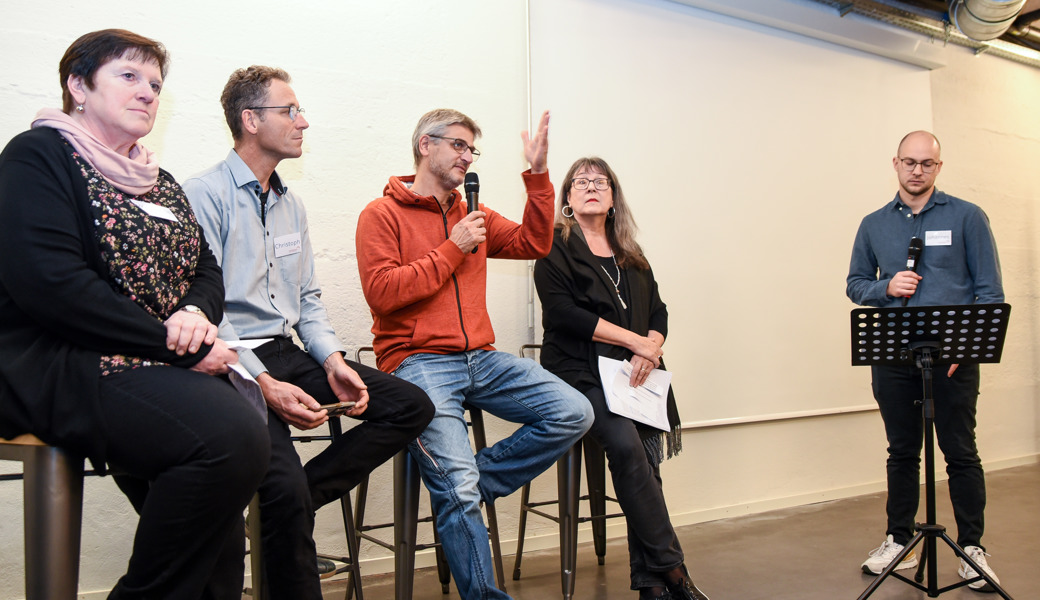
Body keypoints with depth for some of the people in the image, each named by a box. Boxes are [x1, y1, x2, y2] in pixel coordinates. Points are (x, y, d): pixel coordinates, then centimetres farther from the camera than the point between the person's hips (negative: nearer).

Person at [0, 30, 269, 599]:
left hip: (158, 369, 8)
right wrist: (171, 343, -17)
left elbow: (206, 269, 19)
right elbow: (48, 282, -16)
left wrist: (196, 314, -7)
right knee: (234, 434, -30)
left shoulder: (159, 183, 22)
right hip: (57, 365, -7)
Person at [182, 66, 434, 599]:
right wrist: (264, 384, -22)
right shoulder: (203, 195, -6)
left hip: (286, 353, 8)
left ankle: (289, 500, -5)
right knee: (286, 487, -28)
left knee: (413, 406, -5)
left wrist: (332, 360, 1)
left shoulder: (290, 205, 17)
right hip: (235, 363, -8)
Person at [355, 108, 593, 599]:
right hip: (419, 362, -6)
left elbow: (533, 244, 15)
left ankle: (468, 486, -4)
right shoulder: (382, 215, 2)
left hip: (480, 359, 7)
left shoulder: (472, 216, 20)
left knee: (574, 413, -10)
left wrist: (538, 174, 8)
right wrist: (452, 250, -8)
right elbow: (382, 292, -10)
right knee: (458, 486, -20)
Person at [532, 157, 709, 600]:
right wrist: (635, 341, -9)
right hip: (581, 372, -4)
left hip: (634, 374, 5)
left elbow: (658, 311, 17)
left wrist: (651, 349, -6)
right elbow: (564, 313, -7)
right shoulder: (555, 248, 7)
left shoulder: (631, 255, 24)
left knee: (645, 454, -16)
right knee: (625, 446, -27)